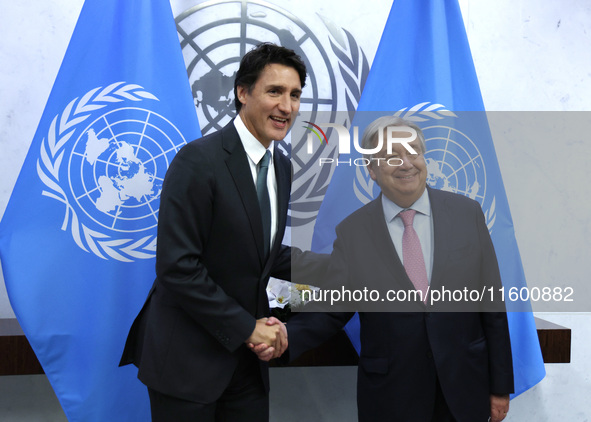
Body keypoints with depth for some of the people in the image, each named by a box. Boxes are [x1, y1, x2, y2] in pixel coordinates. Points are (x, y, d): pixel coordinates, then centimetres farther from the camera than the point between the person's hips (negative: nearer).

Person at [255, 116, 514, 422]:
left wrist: (500, 386, 1)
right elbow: (331, 311, -2)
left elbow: (492, 305, -1)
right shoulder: (351, 232, -5)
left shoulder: (467, 213, -3)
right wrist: (285, 339, -21)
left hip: (466, 393, 1)